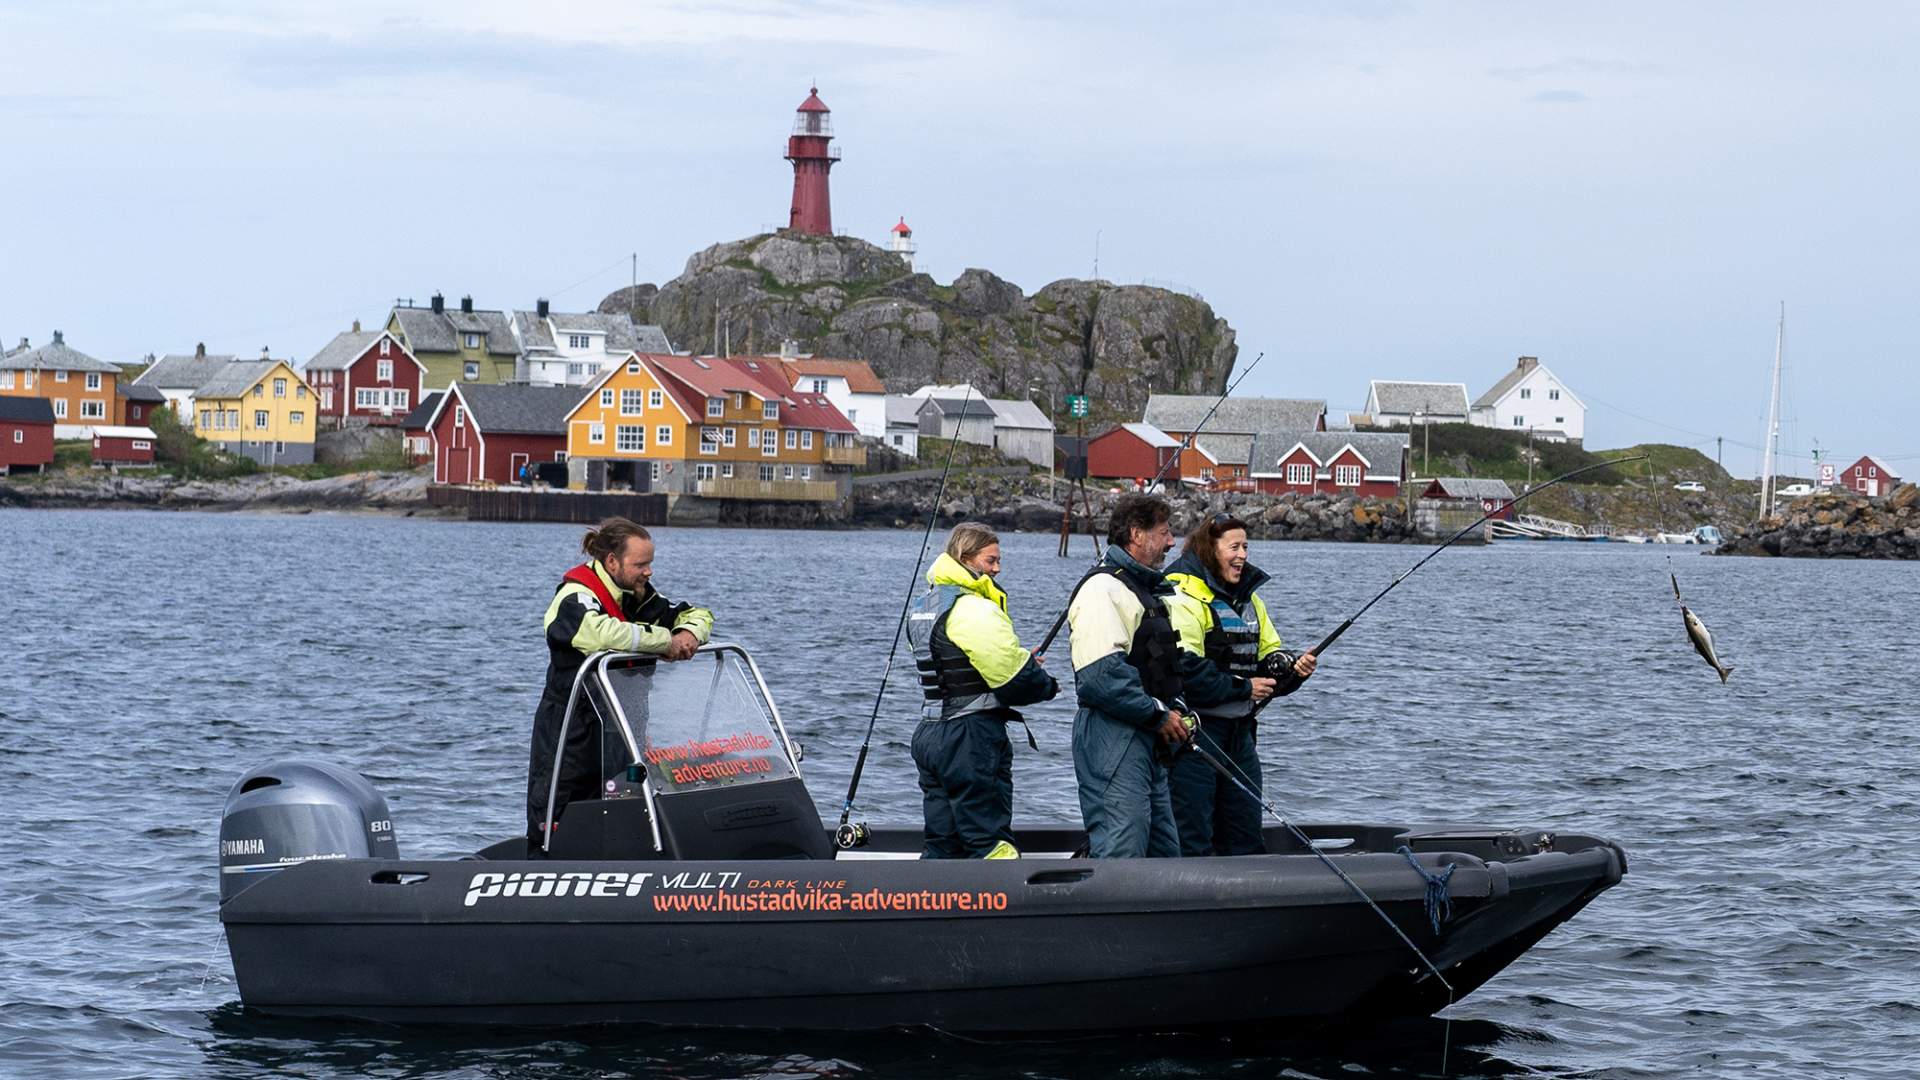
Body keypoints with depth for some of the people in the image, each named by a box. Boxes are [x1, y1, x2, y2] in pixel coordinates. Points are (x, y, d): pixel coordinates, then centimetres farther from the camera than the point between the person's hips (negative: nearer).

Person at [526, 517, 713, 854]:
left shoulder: (638, 597, 8)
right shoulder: (574, 598, -15)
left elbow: (698, 615, 14)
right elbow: (603, 633, -36)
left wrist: (689, 633, -11)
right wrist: (667, 641, -26)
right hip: (568, 735, -7)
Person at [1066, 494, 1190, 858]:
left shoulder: (1145, 589, 22)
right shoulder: (1103, 588, -12)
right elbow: (1101, 675, -22)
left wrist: (1177, 709, 11)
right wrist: (1158, 715, -16)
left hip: (1148, 742, 11)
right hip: (1114, 738, -11)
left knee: (1165, 853, 13)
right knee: (1121, 854, -17)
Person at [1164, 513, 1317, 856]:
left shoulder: (1249, 599, 16)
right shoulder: (1185, 596, -12)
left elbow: (1269, 656, 20)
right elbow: (1184, 669, -21)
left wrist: (1293, 667, -3)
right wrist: (1243, 688, -16)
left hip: (1239, 731, 9)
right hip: (1196, 731, -9)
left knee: (1246, 839, 12)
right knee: (1193, 840, -7)